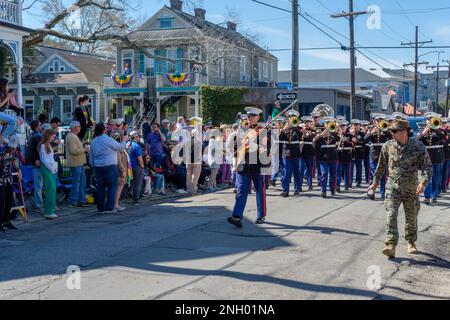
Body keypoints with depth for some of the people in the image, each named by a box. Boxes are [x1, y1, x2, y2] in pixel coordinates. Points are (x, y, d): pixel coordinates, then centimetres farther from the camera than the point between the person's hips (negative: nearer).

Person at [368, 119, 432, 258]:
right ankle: (391, 246, -19)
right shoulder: (388, 146, 0)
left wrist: (423, 182, -21)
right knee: (391, 215, -15)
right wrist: (376, 182, 19)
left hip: (411, 189, 0)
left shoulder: (417, 146, -6)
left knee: (411, 218, 13)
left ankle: (411, 243, 34)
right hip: (393, 187, 0)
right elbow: (381, 166, 13)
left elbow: (427, 165, -6)